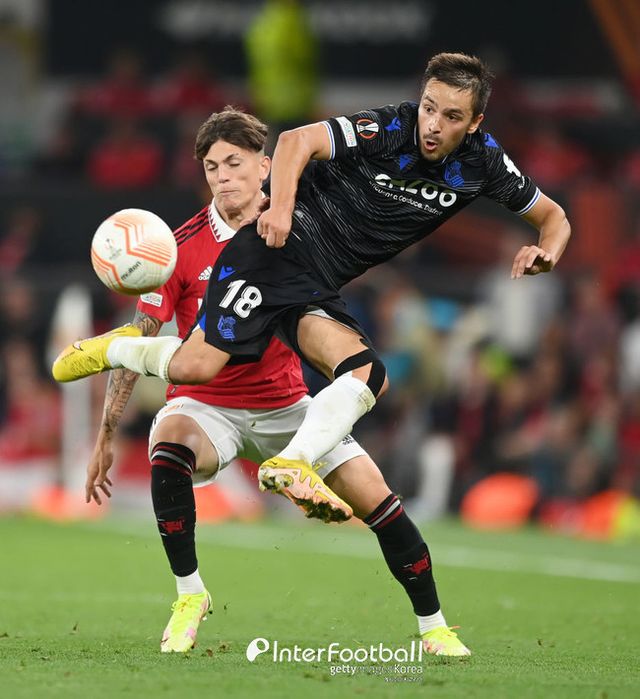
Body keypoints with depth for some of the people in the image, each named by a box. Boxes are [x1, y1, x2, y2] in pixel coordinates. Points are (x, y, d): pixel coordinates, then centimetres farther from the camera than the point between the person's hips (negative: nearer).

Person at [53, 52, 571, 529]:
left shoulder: (483, 162, 1)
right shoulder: (388, 131, -15)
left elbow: (553, 216, 12)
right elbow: (298, 140, -19)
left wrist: (545, 253, -10)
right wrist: (281, 207, -34)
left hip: (320, 291, 5)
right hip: (280, 250, -5)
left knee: (368, 377, -22)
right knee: (194, 367, -16)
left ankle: (289, 466, -28)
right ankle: (112, 349, 13)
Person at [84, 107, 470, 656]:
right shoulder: (182, 249, -12)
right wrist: (106, 435, -10)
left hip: (284, 405, 2)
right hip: (205, 404, -2)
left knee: (377, 498, -9)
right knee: (169, 449, -36)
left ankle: (433, 627, 8)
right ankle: (189, 597, -19)